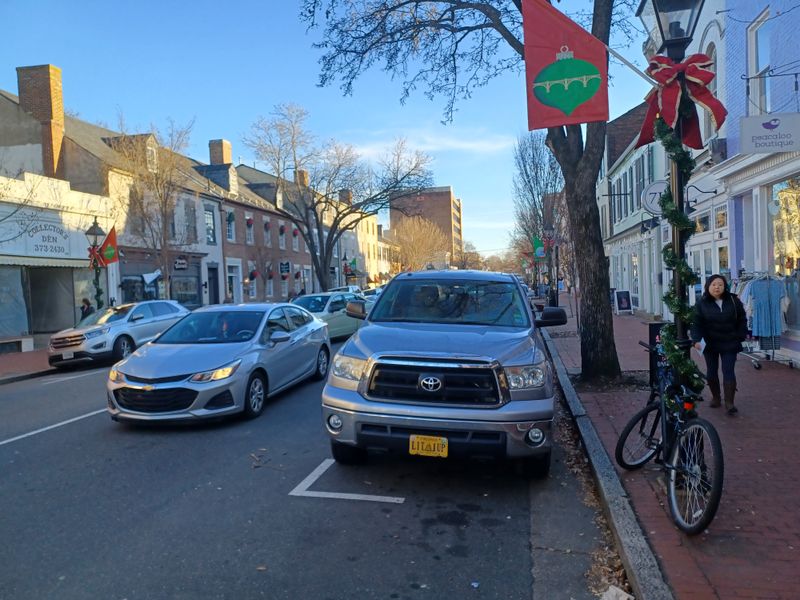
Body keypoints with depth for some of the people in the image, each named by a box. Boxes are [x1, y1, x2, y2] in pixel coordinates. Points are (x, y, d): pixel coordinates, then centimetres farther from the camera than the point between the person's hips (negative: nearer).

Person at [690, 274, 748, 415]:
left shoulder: (733, 301, -3)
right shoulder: (702, 303, -6)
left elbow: (742, 320, 6)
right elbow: (697, 323, -9)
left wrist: (741, 336, 1)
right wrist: (696, 339, -21)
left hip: (729, 344, 0)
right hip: (710, 344, 1)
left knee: (728, 371, -4)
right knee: (711, 371, 11)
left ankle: (729, 402, -1)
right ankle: (716, 397, 28)